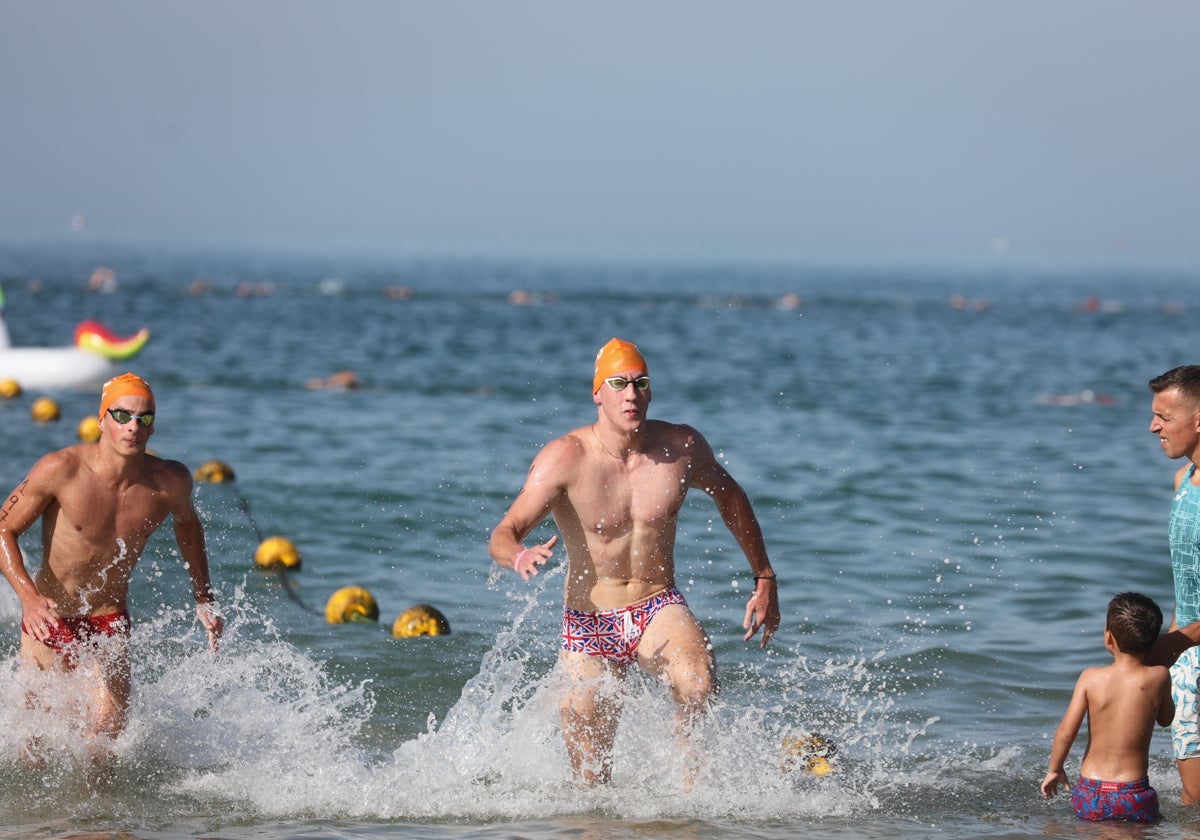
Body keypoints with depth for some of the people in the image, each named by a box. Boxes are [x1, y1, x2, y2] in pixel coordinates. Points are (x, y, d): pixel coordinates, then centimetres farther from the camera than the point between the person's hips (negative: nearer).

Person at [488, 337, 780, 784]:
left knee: (698, 684, -33)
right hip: (589, 623, -1)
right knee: (591, 776, 1)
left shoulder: (682, 446, -7)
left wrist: (765, 579, 15)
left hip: (659, 610, 1)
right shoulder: (566, 457, -17)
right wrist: (519, 556, -48)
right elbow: (501, 537, -23)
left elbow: (728, 494, 14)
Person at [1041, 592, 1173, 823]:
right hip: (1134, 796, -1)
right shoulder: (1159, 677, -3)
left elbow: (1066, 731, -4)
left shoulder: (1091, 678, -3)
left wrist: (1054, 769, 13)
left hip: (1088, 795, 1)